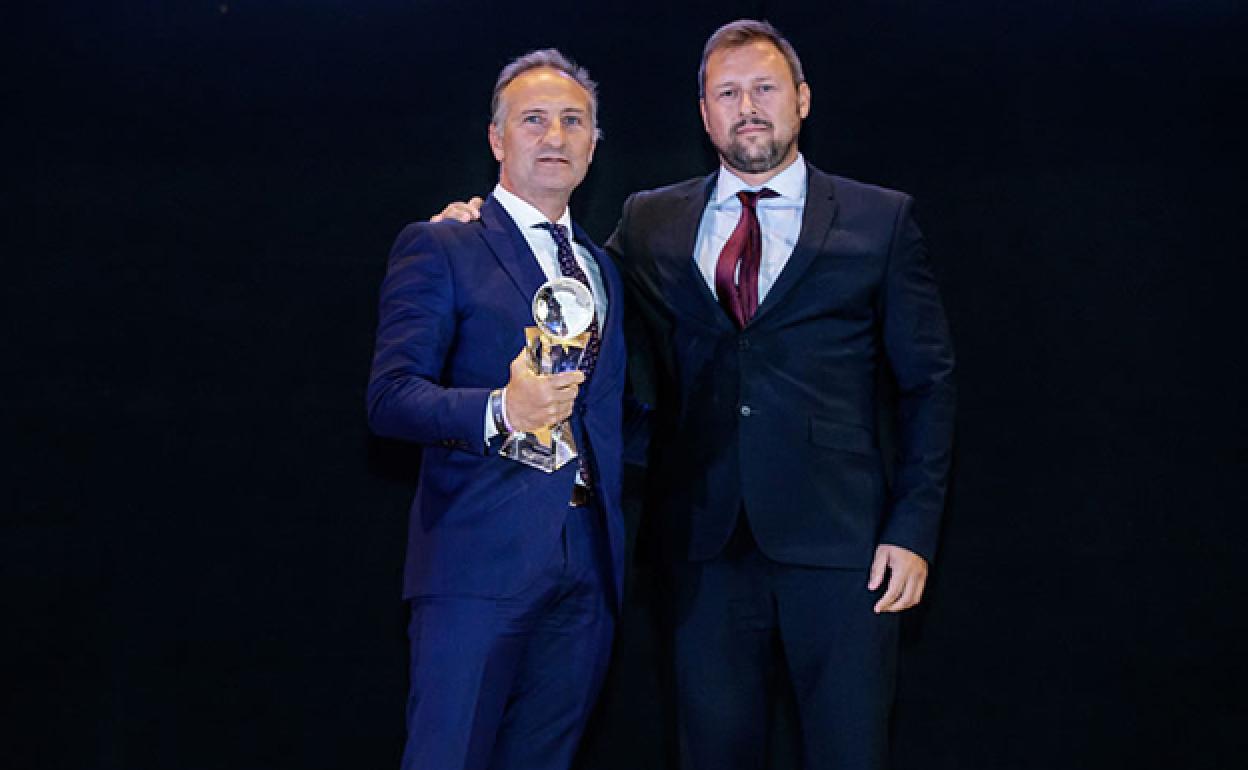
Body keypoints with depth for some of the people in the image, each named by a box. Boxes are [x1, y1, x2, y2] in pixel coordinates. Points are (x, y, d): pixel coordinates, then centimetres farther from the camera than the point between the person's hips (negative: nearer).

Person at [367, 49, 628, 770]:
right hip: (482, 557, -6)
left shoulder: (605, 266, 21)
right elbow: (391, 398, -10)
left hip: (590, 567, 6)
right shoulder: (438, 248, 0)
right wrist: (499, 411, -26)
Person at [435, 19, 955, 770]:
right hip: (710, 540, 2)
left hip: (839, 539, -2)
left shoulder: (881, 220, 4)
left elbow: (928, 383, 3)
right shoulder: (651, 223, 11)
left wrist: (913, 531, -5)